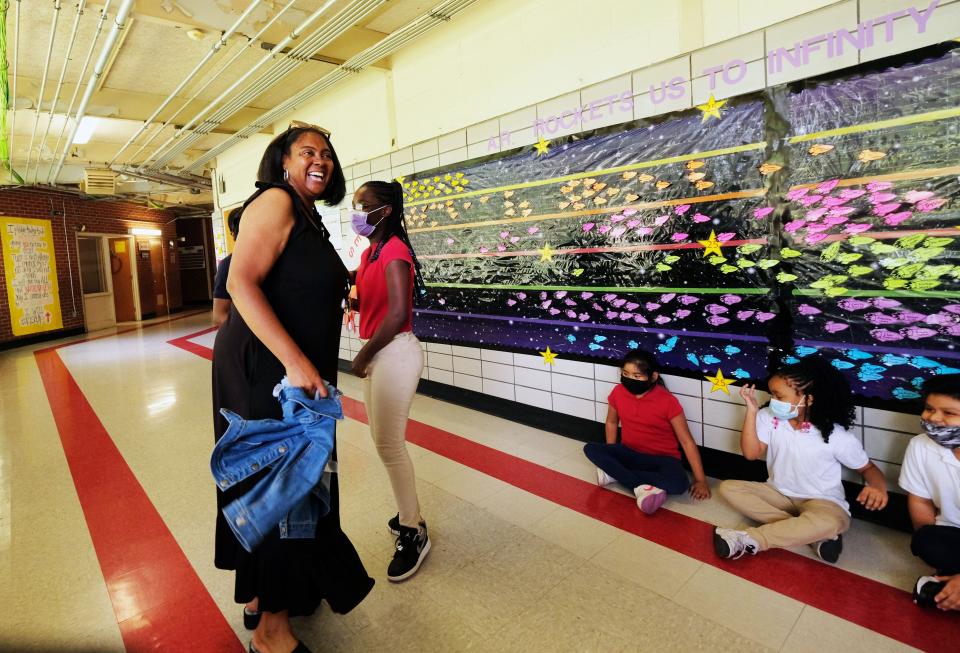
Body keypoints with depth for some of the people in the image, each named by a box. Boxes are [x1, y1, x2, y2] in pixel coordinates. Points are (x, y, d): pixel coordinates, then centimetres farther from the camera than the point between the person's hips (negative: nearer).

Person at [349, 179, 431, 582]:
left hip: (395, 353, -9)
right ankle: (408, 511, 32)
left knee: (389, 444, -3)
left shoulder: (393, 250, -15)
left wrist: (362, 356, -14)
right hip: (377, 353, 9)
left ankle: (414, 534, 13)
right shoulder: (371, 251, 12)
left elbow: (397, 314, -23)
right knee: (383, 439, 15)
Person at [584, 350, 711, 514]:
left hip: (661, 458, -3)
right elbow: (611, 423, 10)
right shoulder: (618, 392, -9)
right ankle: (641, 487, -25)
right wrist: (612, 456, 4)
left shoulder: (667, 401, -19)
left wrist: (700, 480, -14)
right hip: (629, 452, 3)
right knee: (590, 449, -22)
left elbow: (687, 441, -14)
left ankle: (615, 473, -22)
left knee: (679, 484, -35)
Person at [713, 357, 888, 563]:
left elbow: (867, 467, -3)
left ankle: (748, 540, -26)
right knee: (728, 488, -17)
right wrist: (752, 411, -20)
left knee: (828, 523, -39)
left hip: (820, 502, -4)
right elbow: (751, 453, -17)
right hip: (778, 494, 4)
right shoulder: (769, 417, -12)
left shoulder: (837, 436, -17)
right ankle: (815, 536, -20)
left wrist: (878, 486, -28)